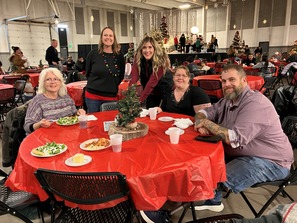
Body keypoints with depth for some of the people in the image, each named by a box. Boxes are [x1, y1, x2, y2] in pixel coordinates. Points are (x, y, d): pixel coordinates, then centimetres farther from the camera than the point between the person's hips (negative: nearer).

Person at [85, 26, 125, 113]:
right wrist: (96, 84, 5)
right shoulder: (93, 54, -2)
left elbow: (121, 76, 11)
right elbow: (87, 73, 7)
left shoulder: (119, 56, 2)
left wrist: (112, 86, 5)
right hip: (93, 96, -1)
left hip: (111, 97, 1)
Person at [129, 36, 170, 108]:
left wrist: (139, 100, -38)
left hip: (163, 92, -3)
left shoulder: (161, 60, -27)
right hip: (150, 94, 4)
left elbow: (152, 82, -32)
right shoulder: (138, 58, -14)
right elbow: (134, 78, -24)